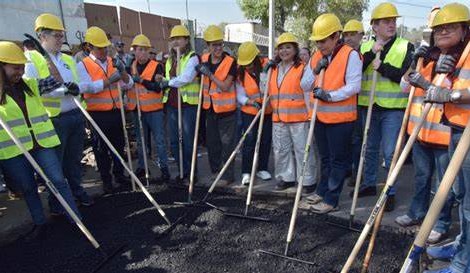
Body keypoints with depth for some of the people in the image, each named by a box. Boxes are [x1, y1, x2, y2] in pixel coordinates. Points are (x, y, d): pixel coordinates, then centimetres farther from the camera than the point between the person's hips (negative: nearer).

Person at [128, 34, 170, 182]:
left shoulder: (157, 66, -6)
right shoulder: (131, 66, 8)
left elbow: (158, 87, -15)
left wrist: (142, 81, -25)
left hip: (154, 109, -4)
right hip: (137, 109, 5)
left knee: (159, 140, 0)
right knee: (140, 140, 14)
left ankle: (164, 167, 11)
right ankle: (141, 167, 27)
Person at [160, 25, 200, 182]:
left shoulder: (192, 57, -5)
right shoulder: (169, 60, 19)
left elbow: (186, 78, -19)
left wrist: (169, 82, -9)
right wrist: (162, 81, 3)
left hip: (188, 103, -7)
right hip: (171, 103, 7)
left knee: (188, 140, -2)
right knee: (174, 141, 10)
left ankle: (192, 171, 13)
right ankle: (183, 170, 23)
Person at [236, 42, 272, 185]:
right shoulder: (241, 73, -5)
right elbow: (240, 96, -8)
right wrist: (249, 101, -27)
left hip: (268, 111, 1)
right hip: (249, 112, -1)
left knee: (266, 140, 9)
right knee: (249, 140, -6)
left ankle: (262, 168, 26)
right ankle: (246, 172, 5)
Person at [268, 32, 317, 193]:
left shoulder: (302, 68, -5)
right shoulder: (274, 69, 14)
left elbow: (308, 92, -7)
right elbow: (268, 91, 21)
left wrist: (311, 114, -10)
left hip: (299, 117, -6)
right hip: (278, 118, 6)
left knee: (302, 150, 1)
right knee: (281, 150, 13)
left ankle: (308, 181, 13)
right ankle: (286, 178, 27)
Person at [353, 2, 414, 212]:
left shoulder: (406, 47, 1)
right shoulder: (365, 47, 8)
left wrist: (382, 66, -18)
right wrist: (372, 53, -17)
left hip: (393, 108, -3)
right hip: (368, 107, 3)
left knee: (390, 153, -1)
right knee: (370, 149, 14)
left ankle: (390, 192, 13)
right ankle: (369, 184, 30)